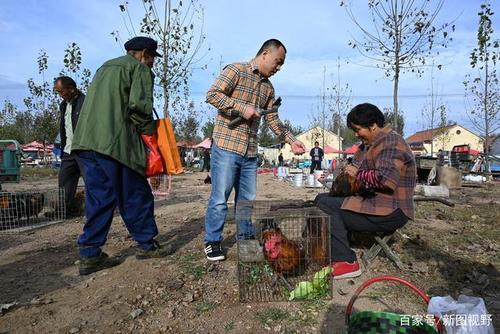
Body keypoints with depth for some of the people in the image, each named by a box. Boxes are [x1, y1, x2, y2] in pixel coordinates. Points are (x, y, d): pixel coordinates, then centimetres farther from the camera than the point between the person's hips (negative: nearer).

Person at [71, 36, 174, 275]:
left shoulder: (106, 67, 29)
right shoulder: (140, 68, 3)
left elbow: (95, 103, 24)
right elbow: (139, 104, -13)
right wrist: (148, 130, 3)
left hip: (86, 140, 8)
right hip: (114, 142, -8)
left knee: (99, 198, 10)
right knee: (136, 195, 3)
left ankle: (90, 255, 11)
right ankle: (146, 245, 14)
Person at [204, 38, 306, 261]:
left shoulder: (268, 87, 18)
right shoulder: (236, 70, -2)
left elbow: (272, 119, 17)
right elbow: (212, 95, -11)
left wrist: (291, 140, 6)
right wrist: (242, 107, -16)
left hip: (250, 153, 7)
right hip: (226, 146, -6)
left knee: (247, 199, 13)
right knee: (220, 198, -1)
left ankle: (246, 238, 27)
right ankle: (212, 242, 13)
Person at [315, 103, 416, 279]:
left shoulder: (390, 143, -15)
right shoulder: (371, 144, 17)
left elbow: (385, 180, -28)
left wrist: (358, 174, -15)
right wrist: (349, 170, 2)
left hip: (389, 213, -11)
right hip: (372, 201, 11)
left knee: (326, 205, -19)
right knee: (322, 198, 7)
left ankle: (345, 262, -16)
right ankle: (331, 252, 5)